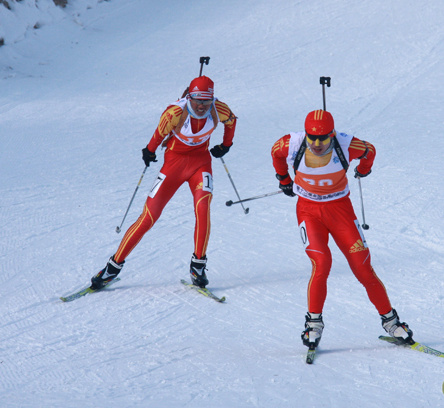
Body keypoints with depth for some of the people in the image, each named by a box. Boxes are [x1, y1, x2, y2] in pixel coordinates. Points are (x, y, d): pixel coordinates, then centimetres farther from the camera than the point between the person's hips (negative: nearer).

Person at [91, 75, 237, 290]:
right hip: (174, 160, -2)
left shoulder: (219, 110, -18)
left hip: (200, 160, 2)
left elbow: (231, 120, 8)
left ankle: (198, 265, -14)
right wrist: (149, 151, 10)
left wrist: (226, 145, 17)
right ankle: (114, 265, 6)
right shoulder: (175, 112, -26)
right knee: (149, 216, -6)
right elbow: (161, 132, -5)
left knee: (203, 205, -27)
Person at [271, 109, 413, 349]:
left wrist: (363, 169, 24)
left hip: (340, 207, 0)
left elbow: (369, 150, 3)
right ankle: (314, 321, -3)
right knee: (321, 262, -21)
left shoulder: (345, 145, -20)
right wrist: (284, 180, 21)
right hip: (309, 209, 0)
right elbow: (276, 151, 7)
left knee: (363, 266, -5)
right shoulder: (293, 145, -18)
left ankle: (389, 320, 10)